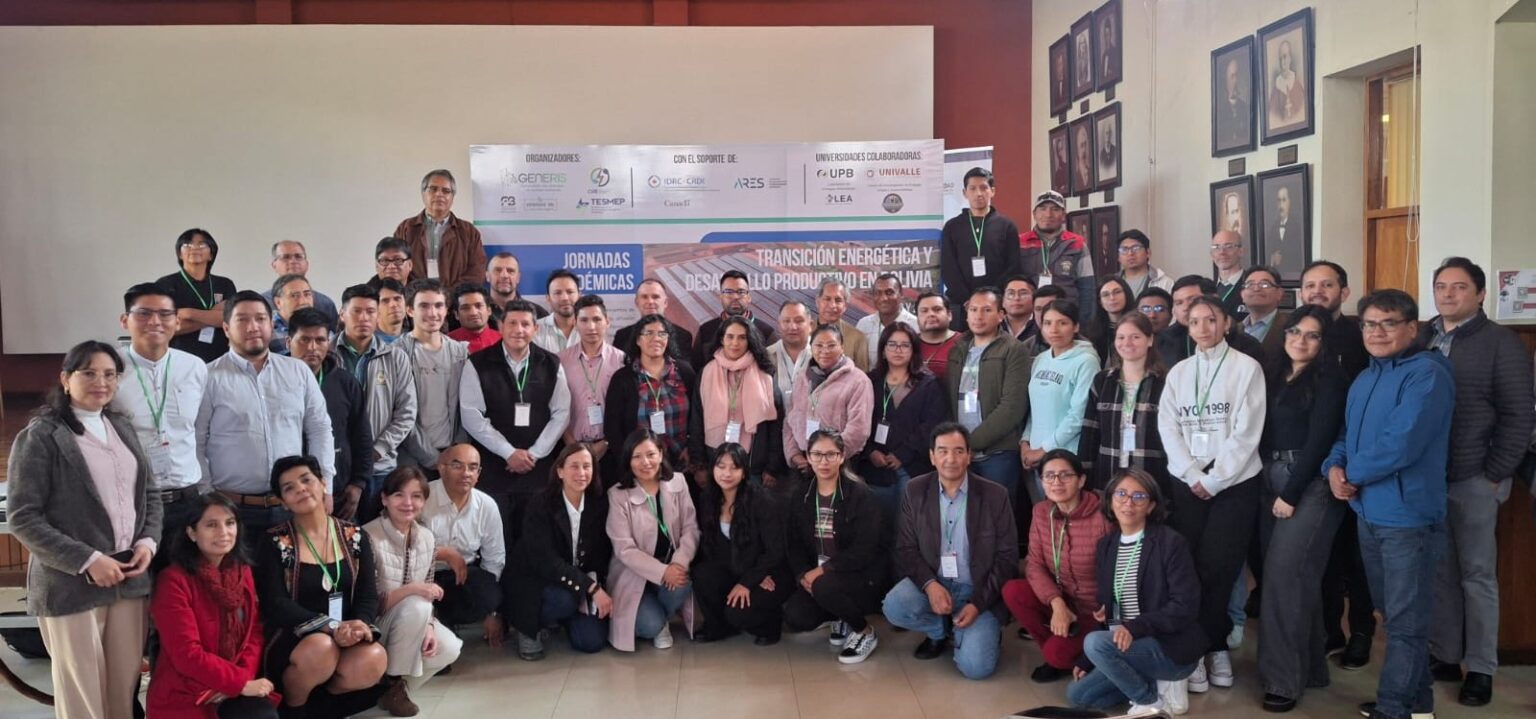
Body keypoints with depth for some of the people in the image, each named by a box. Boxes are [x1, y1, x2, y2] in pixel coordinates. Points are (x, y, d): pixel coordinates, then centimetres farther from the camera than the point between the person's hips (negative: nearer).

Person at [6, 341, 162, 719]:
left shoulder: (122, 428, 13)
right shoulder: (40, 436, -6)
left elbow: (150, 492, 18)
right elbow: (23, 518, -11)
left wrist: (149, 541, -1)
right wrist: (86, 560, -17)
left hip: (129, 577, 5)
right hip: (71, 583, -5)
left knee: (125, 689, 10)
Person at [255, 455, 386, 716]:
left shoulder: (355, 537, 7)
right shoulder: (273, 543, -1)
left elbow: (369, 595, 0)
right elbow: (275, 604, -12)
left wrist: (358, 626, -24)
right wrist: (332, 627, -26)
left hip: (346, 639, 3)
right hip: (291, 638, -2)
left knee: (375, 658, -31)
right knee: (321, 648, -37)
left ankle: (321, 699, 0)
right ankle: (290, 706, -4)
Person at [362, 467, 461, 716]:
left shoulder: (427, 537, 0)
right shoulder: (369, 537, -22)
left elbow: (428, 594, 6)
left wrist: (428, 627, -13)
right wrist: (411, 589, -32)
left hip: (410, 624, 6)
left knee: (449, 649, -19)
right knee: (417, 607, -31)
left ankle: (396, 684, 6)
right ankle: (392, 683, -11)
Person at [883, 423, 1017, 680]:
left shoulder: (995, 495, -8)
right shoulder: (915, 491, -3)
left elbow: (1007, 557, -6)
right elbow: (906, 549, -2)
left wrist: (978, 604, -16)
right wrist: (930, 584, -21)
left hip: (978, 590, -2)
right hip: (933, 583, 3)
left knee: (975, 667, -21)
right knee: (894, 607, -28)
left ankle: (985, 630, 15)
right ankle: (940, 631, 5)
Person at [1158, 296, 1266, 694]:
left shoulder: (1246, 368, -1)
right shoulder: (1178, 372, 10)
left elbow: (1247, 431, -8)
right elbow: (1168, 427, 4)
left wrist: (1214, 480, -11)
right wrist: (1193, 476, -8)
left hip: (1234, 483, -3)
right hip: (1186, 484, 3)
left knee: (1218, 567, -4)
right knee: (1187, 566, -1)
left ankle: (1210, 646, 13)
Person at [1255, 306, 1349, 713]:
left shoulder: (1330, 380, -6)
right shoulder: (1272, 375, 13)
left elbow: (1320, 440, -12)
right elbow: (1263, 433, 12)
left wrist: (1291, 494, -14)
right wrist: (1270, 487, 3)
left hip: (1311, 485, -7)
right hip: (1272, 482, 7)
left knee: (1285, 572, -13)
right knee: (1297, 575, 10)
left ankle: (1284, 677, -7)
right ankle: (1309, 665, 20)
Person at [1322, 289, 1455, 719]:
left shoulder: (1427, 374, -15)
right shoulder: (1365, 379, 13)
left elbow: (1401, 445, -24)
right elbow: (1347, 435, 17)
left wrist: (1353, 474, -11)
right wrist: (1334, 467, -4)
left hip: (1407, 515, -9)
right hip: (1367, 512, 9)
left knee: (1405, 621, 2)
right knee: (1392, 614, 19)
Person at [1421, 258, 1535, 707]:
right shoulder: (1420, 339, 8)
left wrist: (1495, 474, -10)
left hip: (1473, 478, -4)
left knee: (1476, 574, 4)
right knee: (1439, 571, 10)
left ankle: (1481, 669, 13)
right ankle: (1444, 656, 21)